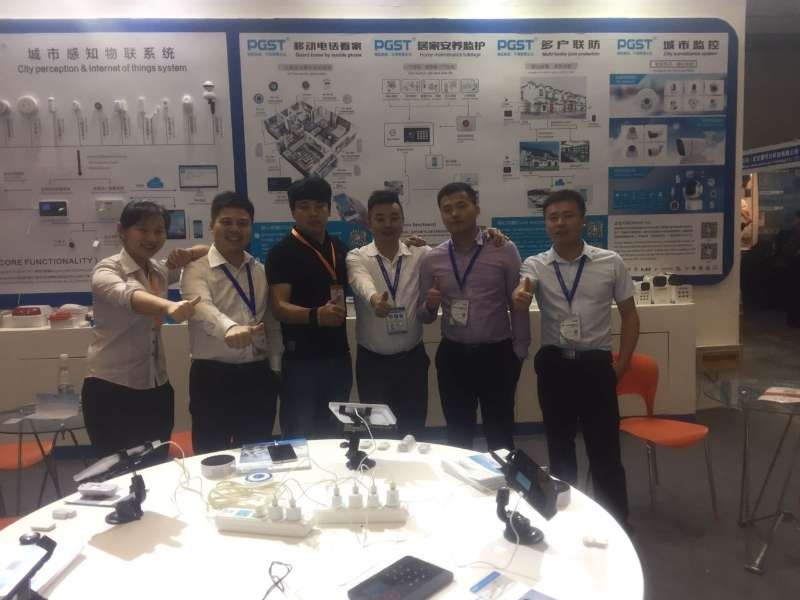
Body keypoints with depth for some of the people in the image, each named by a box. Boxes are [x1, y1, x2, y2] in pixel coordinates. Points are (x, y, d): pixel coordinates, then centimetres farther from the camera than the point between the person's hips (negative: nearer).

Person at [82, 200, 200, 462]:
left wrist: (188, 255, -6)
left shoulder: (159, 270, 7)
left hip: (157, 389, 6)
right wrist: (169, 306, -56)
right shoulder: (107, 270, -12)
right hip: (112, 390, -6)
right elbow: (128, 296, -35)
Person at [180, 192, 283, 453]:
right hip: (213, 377, -4)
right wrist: (230, 328, -49)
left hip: (258, 376, 4)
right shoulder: (197, 269, -7)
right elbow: (203, 308, -28)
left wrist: (275, 368, 9)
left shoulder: (260, 271, 8)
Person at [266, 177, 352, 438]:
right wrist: (316, 315, -34)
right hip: (301, 359, -5)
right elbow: (279, 307, -16)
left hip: (338, 356, 6)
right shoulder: (282, 252, -8)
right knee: (299, 437, 5)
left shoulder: (341, 249, 11)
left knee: (333, 434, 17)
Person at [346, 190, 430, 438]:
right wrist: (375, 299, -50)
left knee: (414, 432, 13)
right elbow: (362, 283, -27)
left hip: (412, 359, 1)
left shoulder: (422, 254, 0)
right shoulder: (357, 258, -6)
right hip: (372, 362, -1)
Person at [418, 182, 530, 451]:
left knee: (499, 435, 11)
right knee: (457, 435, 16)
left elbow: (518, 304, -2)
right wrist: (430, 306, -15)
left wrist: (519, 352, -4)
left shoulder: (504, 250, -6)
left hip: (496, 354, -2)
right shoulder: (431, 259, 2)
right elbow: (424, 317, 7)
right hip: (452, 356, 3)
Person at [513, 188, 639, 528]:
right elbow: (523, 289, -23)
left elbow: (629, 315, 6)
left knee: (605, 450, 6)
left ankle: (617, 525, 25)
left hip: (596, 365, -1)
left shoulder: (611, 263, 0)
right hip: (554, 366, 1)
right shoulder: (535, 265, 0)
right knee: (559, 448, 14)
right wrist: (521, 296, -48)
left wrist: (620, 365, -1)